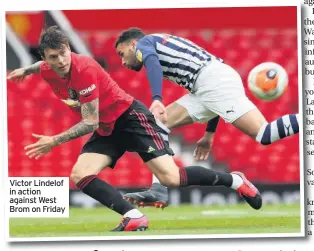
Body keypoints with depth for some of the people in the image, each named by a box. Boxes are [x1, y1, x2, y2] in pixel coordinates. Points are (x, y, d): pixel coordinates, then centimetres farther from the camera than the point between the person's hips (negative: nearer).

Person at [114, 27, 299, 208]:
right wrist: (209, 133, 37)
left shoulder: (143, 43, 12)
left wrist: (156, 100, -31)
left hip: (214, 79, -9)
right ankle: (159, 190, -1)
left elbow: (153, 65, -16)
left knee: (264, 134, -21)